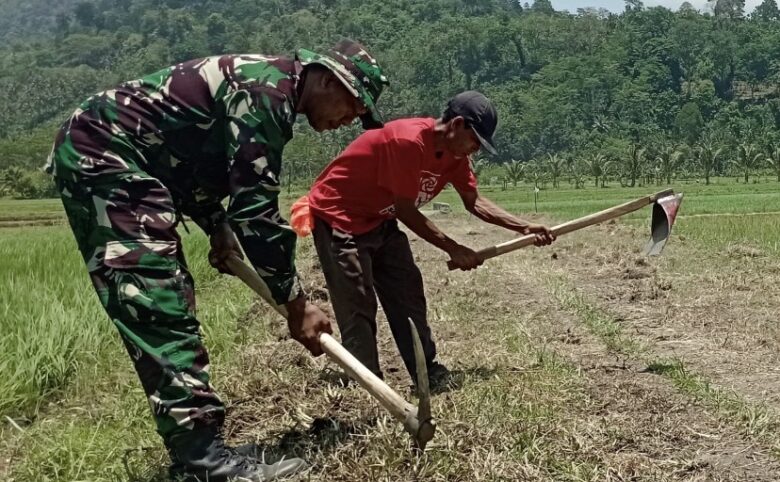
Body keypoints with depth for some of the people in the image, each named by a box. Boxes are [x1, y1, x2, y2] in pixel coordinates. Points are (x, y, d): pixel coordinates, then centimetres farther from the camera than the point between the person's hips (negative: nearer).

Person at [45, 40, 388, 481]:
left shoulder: (269, 88, 15)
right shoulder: (266, 91, -18)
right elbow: (256, 208, -22)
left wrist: (218, 225, 13)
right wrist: (295, 303, -14)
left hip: (118, 159, 11)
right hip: (101, 153, -11)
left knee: (168, 301, 8)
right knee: (159, 306, -17)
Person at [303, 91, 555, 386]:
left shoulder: (455, 152, -3)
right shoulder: (409, 141, -30)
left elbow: (474, 202, 4)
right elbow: (405, 210, -26)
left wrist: (523, 227, -7)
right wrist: (453, 249, -19)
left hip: (380, 220, 9)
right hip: (337, 217, -9)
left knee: (408, 295, 7)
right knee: (359, 308, -11)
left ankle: (428, 374, 15)